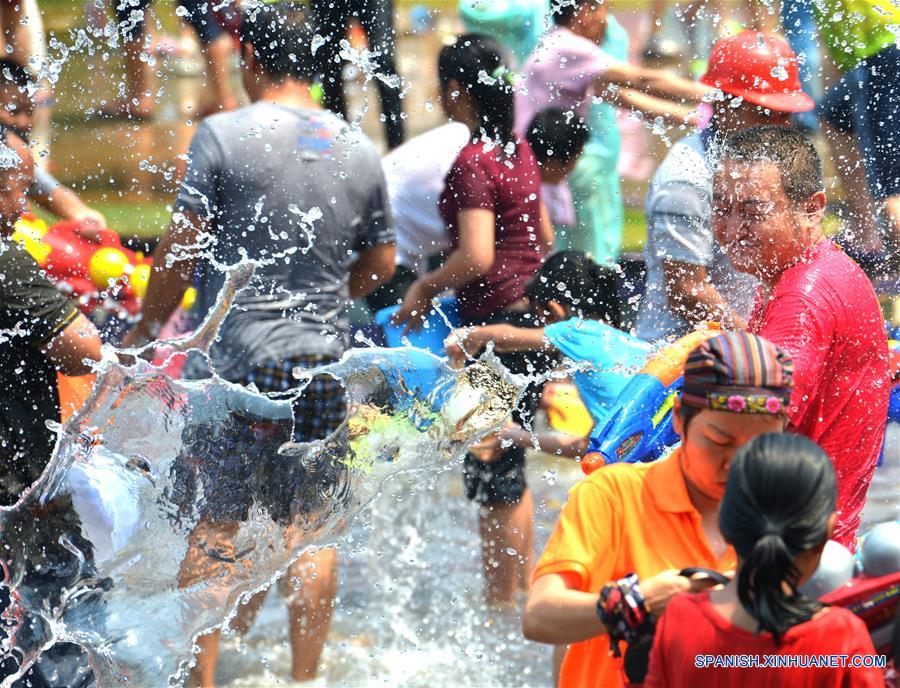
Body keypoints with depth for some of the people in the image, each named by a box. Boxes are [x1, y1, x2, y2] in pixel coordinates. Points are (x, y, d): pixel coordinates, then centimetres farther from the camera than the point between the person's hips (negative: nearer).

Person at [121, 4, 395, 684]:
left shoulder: (224, 135, -9)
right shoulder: (360, 150, 5)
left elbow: (182, 248, -8)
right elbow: (381, 264, 13)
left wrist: (145, 328, 5)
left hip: (236, 355, -3)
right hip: (324, 358, 4)